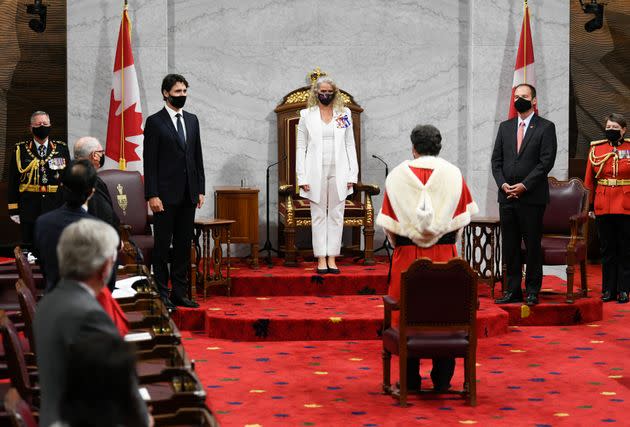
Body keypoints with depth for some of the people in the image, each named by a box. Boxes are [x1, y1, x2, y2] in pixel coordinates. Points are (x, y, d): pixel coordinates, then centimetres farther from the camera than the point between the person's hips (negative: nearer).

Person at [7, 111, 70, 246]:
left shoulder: (62, 149, 7)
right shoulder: (20, 150, 4)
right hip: (29, 209, -1)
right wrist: (14, 209, -3)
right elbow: (13, 182, 3)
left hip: (56, 209, 1)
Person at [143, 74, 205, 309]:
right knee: (162, 245, 0)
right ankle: (161, 295, 5)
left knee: (184, 245, 9)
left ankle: (179, 293, 15)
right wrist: (152, 195, -14)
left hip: (188, 195, 6)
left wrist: (200, 189, 9)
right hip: (166, 195, -5)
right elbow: (149, 162, -8)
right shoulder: (155, 122, -4)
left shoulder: (192, 120, 13)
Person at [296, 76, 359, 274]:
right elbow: (300, 147, 3)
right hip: (316, 173, -1)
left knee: (336, 216, 3)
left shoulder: (344, 114, 8)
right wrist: (302, 177, -5)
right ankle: (321, 259, 5)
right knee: (318, 216, 2)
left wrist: (352, 174, -1)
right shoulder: (306, 115, 5)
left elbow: (350, 145, 7)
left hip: (338, 173, 1)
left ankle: (332, 259, 8)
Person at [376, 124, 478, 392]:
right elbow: (461, 219, 2)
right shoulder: (453, 174, -1)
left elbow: (389, 224, -2)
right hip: (444, 256, 1)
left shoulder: (397, 176, -3)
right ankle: (442, 380, 12)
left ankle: (411, 379, 10)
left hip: (407, 256, 0)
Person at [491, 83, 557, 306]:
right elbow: (496, 159, 12)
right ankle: (513, 290, 13)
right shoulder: (505, 127, 15)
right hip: (507, 196, 5)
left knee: (533, 245, 0)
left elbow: (546, 161, -8)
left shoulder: (546, 127, 0)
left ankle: (532, 292, 7)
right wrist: (503, 184, -4)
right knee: (510, 246, 6)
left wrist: (524, 185, -13)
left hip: (532, 196, -5)